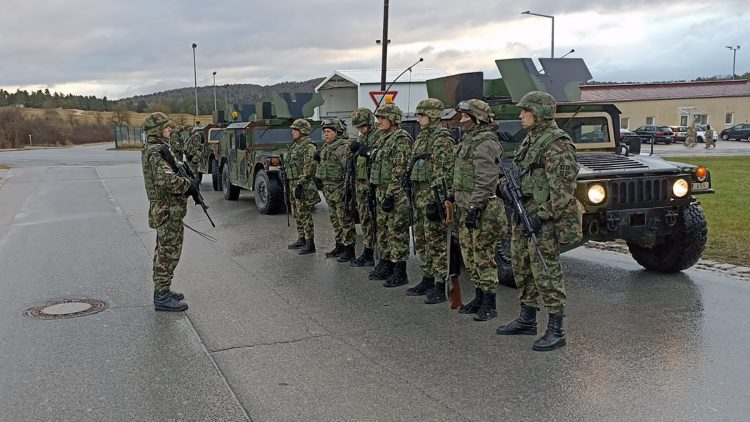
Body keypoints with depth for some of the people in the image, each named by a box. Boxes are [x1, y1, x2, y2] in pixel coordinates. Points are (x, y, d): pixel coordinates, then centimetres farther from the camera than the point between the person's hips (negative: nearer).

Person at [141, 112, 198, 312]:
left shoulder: (151, 149, 15)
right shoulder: (157, 152, -18)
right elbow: (165, 179, -30)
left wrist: (186, 182, 7)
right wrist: (188, 184, -17)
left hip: (163, 209, 11)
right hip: (168, 210, -11)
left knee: (163, 252, 17)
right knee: (169, 252, -7)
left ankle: (161, 291, 26)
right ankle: (162, 297, -3)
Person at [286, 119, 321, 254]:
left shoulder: (309, 147, -13)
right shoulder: (295, 146, 18)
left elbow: (308, 168, -20)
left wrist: (300, 184, -25)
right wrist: (291, 184, 22)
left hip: (303, 185, -10)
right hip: (293, 184, 10)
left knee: (305, 214, -9)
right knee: (297, 214, 15)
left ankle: (310, 244, -6)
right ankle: (301, 239, 25)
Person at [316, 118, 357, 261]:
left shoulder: (343, 146, -14)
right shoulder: (325, 147, 16)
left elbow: (349, 168, -21)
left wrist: (346, 188, -26)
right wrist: (324, 187, 23)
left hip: (340, 188, -10)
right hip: (329, 189, 10)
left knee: (345, 220, -5)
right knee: (335, 220, 15)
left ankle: (349, 249, -1)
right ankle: (340, 245, 25)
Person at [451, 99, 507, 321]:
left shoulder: (485, 143, -15)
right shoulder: (468, 140, 17)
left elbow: (485, 181, -22)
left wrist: (474, 208, -25)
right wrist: (460, 205, 22)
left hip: (482, 209, -10)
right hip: (465, 207, 10)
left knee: (483, 255, -5)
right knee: (469, 254, 14)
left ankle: (489, 305, 2)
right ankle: (479, 298, 24)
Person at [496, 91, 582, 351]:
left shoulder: (557, 144, -15)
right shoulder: (530, 140, 15)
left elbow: (562, 188, -21)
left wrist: (542, 216, -22)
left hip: (544, 217, -10)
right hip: (524, 214, 10)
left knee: (545, 273, -7)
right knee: (521, 268, 16)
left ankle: (556, 332, 1)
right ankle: (527, 320, 28)